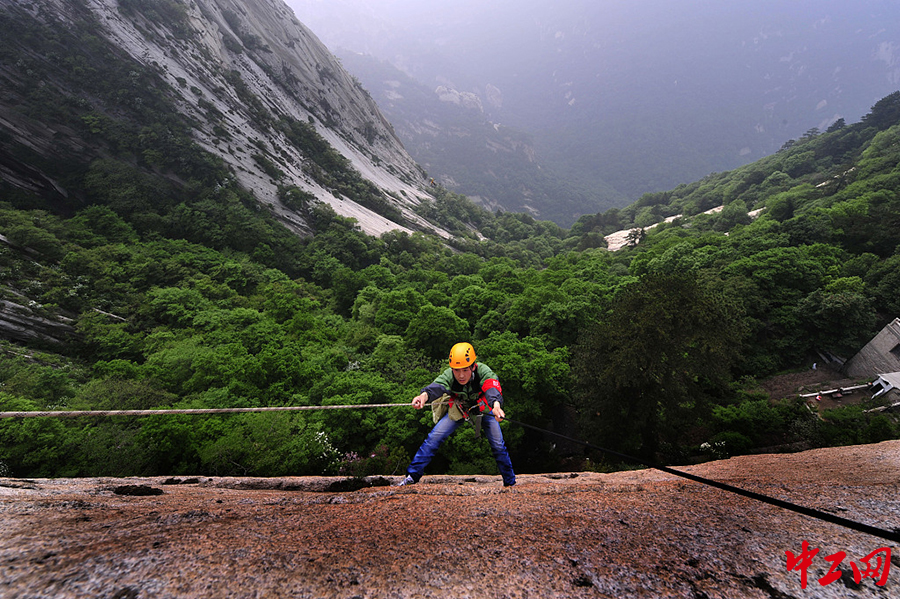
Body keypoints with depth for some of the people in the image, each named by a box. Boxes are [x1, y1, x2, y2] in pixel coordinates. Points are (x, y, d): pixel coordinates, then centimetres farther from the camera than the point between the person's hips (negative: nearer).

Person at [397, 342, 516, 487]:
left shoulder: (483, 371, -35)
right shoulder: (448, 375, -31)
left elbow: (492, 388, -53)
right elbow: (437, 387, -50)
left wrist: (496, 405, -75)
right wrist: (424, 395, -74)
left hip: (483, 409, -1)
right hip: (457, 409, 1)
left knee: (498, 445, -5)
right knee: (433, 438, -12)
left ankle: (510, 481, 19)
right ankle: (412, 476, 0)